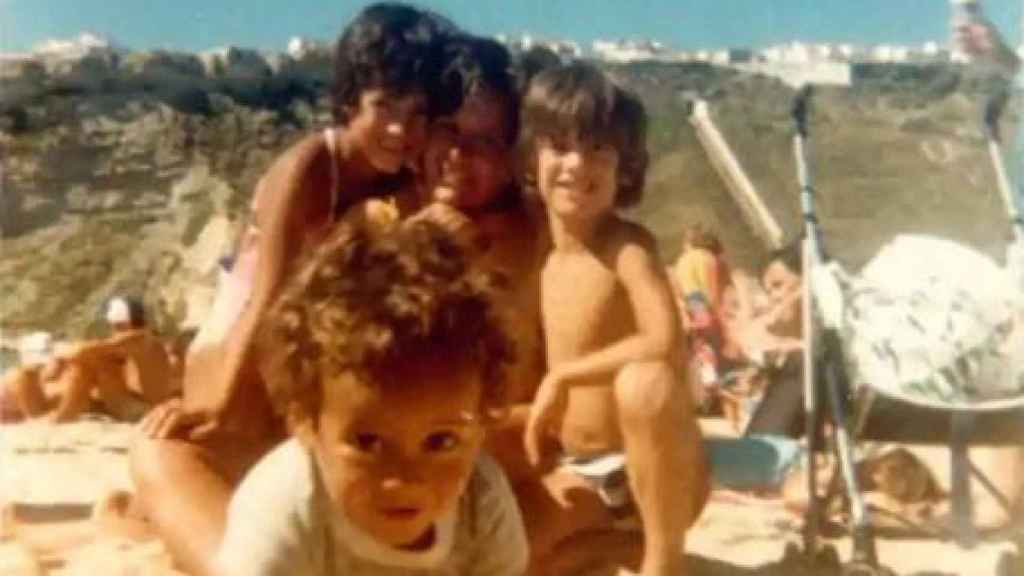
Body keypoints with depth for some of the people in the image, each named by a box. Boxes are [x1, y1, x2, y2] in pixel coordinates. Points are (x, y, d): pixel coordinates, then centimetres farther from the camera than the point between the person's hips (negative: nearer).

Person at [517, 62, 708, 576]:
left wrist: (562, 377, -26)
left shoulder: (629, 247, -18)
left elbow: (665, 345, -35)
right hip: (580, 472, 6)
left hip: (652, 464, -6)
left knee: (642, 381, -38)